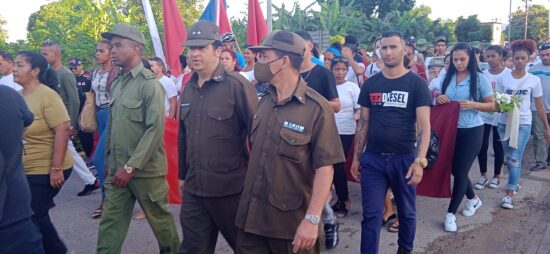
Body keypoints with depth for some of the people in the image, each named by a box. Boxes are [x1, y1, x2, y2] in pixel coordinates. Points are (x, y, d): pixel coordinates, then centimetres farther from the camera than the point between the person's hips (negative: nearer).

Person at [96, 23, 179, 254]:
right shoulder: (116, 84, 9)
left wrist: (131, 166, -20)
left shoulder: (149, 84, -12)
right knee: (110, 223, 8)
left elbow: (155, 130, -19)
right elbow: (111, 126, 15)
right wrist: (109, 161, 14)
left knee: (160, 219, 11)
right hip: (117, 169, 6)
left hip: (145, 169, -6)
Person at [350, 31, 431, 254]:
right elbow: (363, 123, 8)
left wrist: (420, 160, -21)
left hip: (404, 158, -1)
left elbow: (424, 125, -10)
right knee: (371, 215, 3)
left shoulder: (417, 84, -5)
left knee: (406, 212, 16)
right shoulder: (370, 84, 4)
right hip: (373, 158, 2)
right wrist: (356, 158, 6)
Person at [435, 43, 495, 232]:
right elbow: (438, 99, 13)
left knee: (460, 171, -1)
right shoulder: (447, 78, 3)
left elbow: (491, 105, -4)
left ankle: (450, 214, 9)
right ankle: (473, 199, 41)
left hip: (472, 131, -5)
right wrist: (438, 99, -11)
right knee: (455, 169, 15)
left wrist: (473, 105, -23)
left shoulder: (480, 79, -9)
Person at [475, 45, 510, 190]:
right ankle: (483, 176, 19)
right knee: (482, 146, 1)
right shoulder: (483, 74, 2)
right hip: (483, 115, 2)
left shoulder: (509, 74, -7)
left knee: (498, 147, 8)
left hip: (501, 116, -2)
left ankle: (496, 176, 25)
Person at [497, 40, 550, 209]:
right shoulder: (504, 78, 0)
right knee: (508, 157, 12)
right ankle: (515, 181, 36)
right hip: (504, 122, 2)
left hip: (523, 123, -2)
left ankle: (509, 194, -2)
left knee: (515, 158, -8)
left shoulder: (534, 80, -2)